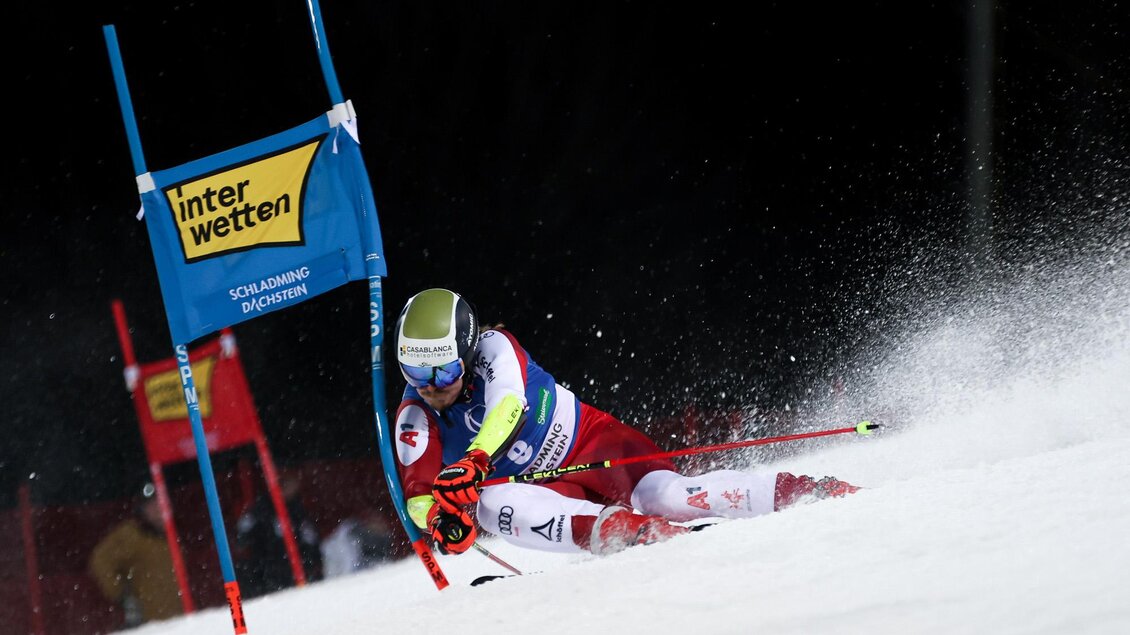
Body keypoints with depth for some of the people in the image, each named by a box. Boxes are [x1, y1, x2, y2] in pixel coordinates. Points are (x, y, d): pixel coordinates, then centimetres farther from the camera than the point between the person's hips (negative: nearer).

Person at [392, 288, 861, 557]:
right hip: (549, 488, 3)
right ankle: (620, 529, -40)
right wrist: (438, 517, -41)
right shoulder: (414, 420, -6)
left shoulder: (492, 348, -16)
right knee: (488, 506, -31)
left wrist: (469, 465, -53)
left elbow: (508, 405, -35)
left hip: (592, 443, -3)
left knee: (668, 498, -30)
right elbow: (418, 493, -16)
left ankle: (797, 491, -16)